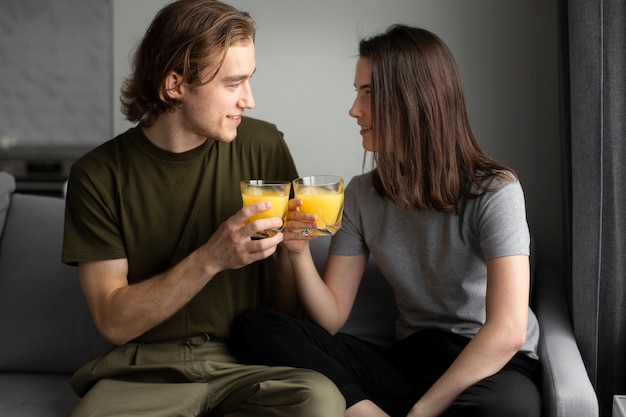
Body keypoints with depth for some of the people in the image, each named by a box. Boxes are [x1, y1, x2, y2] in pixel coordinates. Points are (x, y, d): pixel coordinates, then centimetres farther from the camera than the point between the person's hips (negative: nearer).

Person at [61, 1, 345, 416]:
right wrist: (211, 259, -22)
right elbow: (114, 322, -9)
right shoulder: (99, 175, -4)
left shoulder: (263, 146, -1)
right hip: (146, 369, -2)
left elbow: (291, 293, 7)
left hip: (244, 365, 3)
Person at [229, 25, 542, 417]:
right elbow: (330, 319, 4)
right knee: (254, 327, -14)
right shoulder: (362, 194, 6)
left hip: (493, 369, -5)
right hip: (410, 359, 5)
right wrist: (299, 251, -14)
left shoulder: (494, 190, -11)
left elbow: (507, 332, -21)